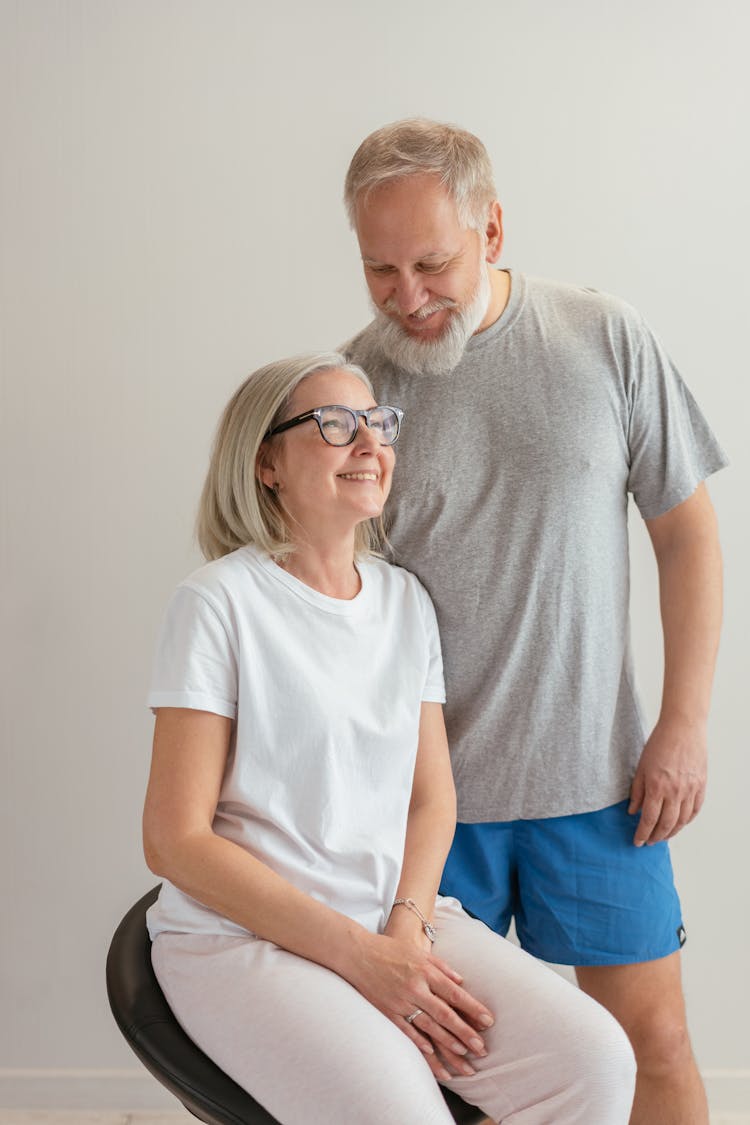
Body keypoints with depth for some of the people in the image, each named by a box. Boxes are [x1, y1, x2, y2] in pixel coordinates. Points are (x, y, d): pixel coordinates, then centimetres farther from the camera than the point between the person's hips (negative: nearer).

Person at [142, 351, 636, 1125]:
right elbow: (176, 840, -10)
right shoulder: (221, 602, -7)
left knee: (595, 1060, -17)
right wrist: (359, 954, -15)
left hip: (398, 921, 5)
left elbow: (432, 797, 11)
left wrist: (406, 926, -9)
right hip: (244, 936, -5)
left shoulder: (405, 601, 11)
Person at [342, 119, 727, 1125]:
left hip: (596, 774, 1)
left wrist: (684, 723, -2)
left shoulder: (606, 340, -3)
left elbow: (687, 532, 3)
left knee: (654, 1041, 8)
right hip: (424, 785, 0)